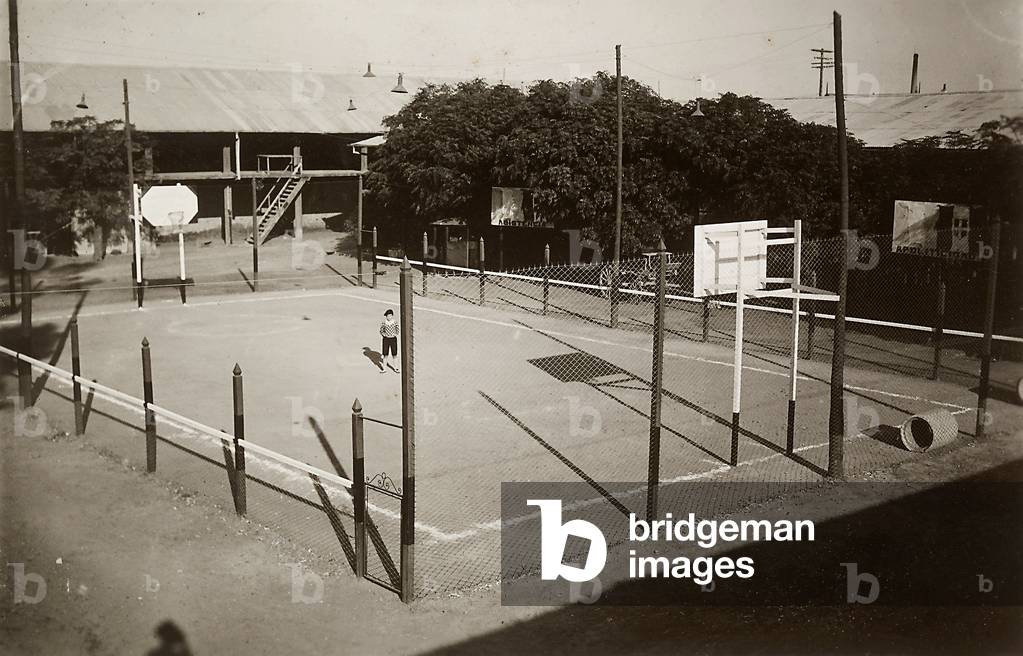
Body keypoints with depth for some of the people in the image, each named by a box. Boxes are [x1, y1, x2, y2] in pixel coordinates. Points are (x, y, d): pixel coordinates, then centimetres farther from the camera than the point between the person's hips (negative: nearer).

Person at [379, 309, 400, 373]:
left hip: (393, 339, 0)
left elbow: (398, 329, 8)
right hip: (386, 339, 0)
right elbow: (381, 331, 4)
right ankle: (384, 368, 18)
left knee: (394, 355, 5)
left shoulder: (395, 322, -4)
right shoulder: (384, 323, -6)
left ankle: (396, 368, 18)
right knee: (385, 355, 6)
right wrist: (384, 334, -10)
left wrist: (395, 334, -7)